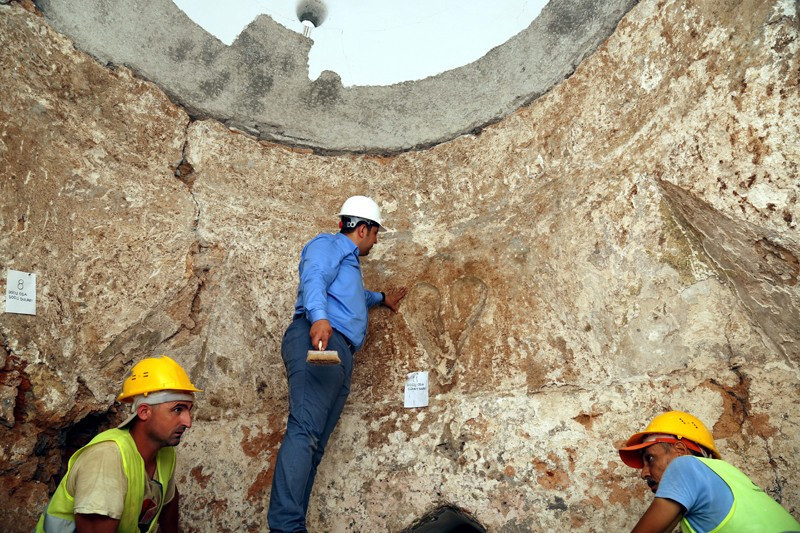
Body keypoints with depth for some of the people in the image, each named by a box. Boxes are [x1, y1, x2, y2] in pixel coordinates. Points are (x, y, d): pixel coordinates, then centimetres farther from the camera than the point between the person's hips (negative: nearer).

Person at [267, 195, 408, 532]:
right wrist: (319, 317, -33)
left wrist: (380, 298, 75)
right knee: (304, 430, -23)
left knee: (315, 444, -3)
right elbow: (313, 280, -14)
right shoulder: (328, 245, 9)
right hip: (317, 341, -9)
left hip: (340, 356, 9)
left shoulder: (349, 262, 38)